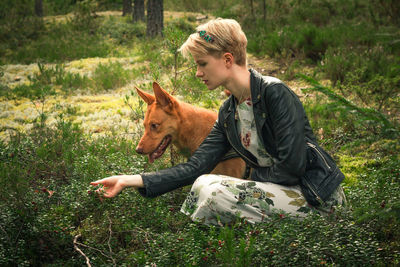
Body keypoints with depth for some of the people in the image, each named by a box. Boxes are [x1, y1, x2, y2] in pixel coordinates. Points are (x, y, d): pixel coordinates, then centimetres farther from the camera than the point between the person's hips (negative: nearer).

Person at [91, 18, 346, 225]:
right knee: (203, 184, -7)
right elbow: (195, 167, 3)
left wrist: (254, 178, -6)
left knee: (216, 192, -21)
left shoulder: (276, 93, -16)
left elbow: (293, 164, -22)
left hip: (315, 195, -8)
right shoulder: (228, 113, 8)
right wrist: (131, 180, -4)